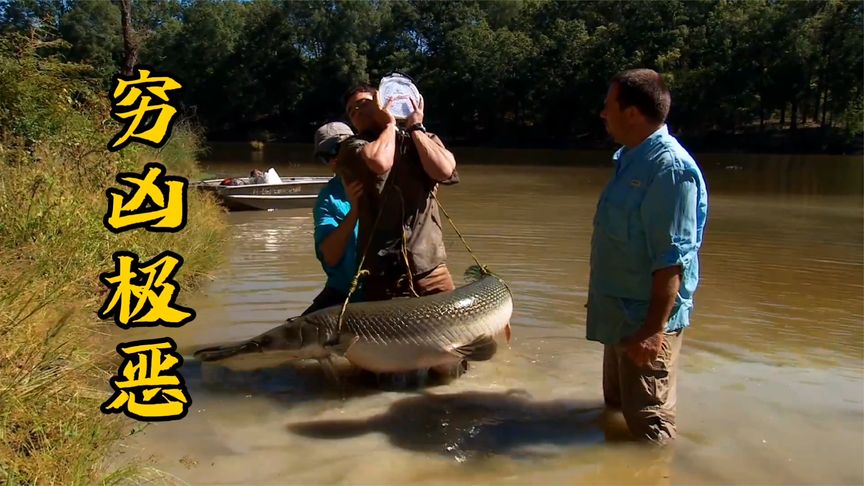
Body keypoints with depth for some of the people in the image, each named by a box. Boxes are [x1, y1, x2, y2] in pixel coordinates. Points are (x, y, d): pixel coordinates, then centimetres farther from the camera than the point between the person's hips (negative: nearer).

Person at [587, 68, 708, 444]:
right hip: (621, 314, 10)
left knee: (647, 426, 4)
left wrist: (654, 329, -27)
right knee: (616, 408, 25)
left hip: (646, 321, -10)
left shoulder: (670, 168, -22)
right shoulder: (630, 159, 8)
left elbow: (672, 259, -26)